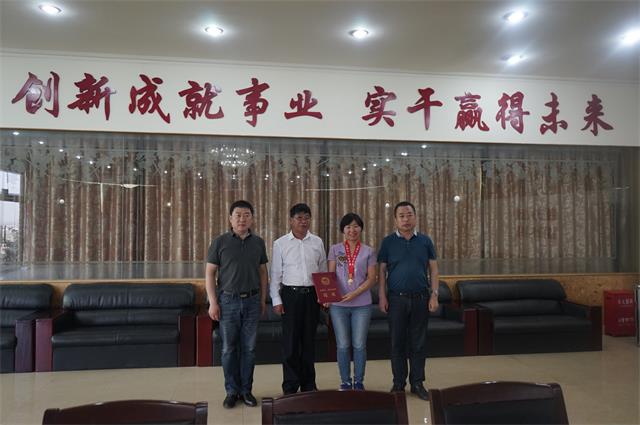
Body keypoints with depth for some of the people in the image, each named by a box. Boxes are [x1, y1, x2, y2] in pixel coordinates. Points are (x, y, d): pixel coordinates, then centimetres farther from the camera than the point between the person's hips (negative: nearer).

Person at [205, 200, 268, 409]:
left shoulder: (258, 242, 5)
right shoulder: (220, 242, -2)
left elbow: (263, 271, 10)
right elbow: (210, 273, -2)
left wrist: (263, 299, 7)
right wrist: (213, 302, -7)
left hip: (252, 301, 2)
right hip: (228, 301, -2)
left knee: (249, 348, 8)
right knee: (229, 349, 6)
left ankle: (246, 390, 21)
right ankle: (232, 391, 20)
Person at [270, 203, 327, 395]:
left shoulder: (317, 242, 6)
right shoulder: (280, 244, 0)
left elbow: (324, 271, 11)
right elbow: (275, 274, 1)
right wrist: (276, 300, -3)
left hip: (312, 294, 2)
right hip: (290, 294, -2)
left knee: (309, 340, 10)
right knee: (290, 341, 2)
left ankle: (308, 383, 23)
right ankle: (290, 386, 14)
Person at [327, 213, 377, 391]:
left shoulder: (368, 252, 3)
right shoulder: (335, 249, 5)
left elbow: (371, 278, -1)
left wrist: (355, 293, -16)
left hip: (362, 304, 0)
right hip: (338, 304, 0)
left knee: (359, 345, 5)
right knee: (343, 345, 7)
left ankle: (359, 382, 21)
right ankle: (345, 382, 21)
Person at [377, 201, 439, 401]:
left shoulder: (425, 241, 5)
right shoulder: (388, 242, 1)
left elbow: (433, 269, 5)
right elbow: (382, 271, 1)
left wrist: (434, 294, -2)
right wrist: (382, 297, -5)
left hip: (420, 298, 1)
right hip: (396, 299, -1)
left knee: (419, 343, 7)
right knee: (397, 343, 7)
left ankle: (417, 383, 20)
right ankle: (398, 383, 19)